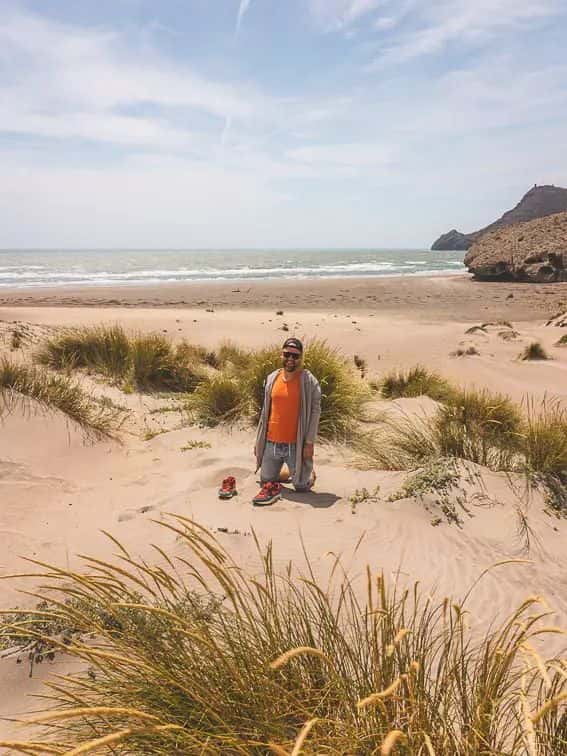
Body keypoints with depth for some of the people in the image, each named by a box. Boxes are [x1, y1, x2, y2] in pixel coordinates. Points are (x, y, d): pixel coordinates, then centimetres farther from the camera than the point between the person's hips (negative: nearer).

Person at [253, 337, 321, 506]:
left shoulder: (309, 381, -9)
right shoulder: (271, 378, 4)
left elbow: (315, 412, -9)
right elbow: (265, 411, 11)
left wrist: (310, 442, -13)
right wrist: (258, 440, 11)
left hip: (296, 444, -4)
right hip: (271, 443, 4)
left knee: (301, 486, 3)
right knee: (266, 481, 13)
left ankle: (307, 472, 36)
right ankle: (292, 471, 40)